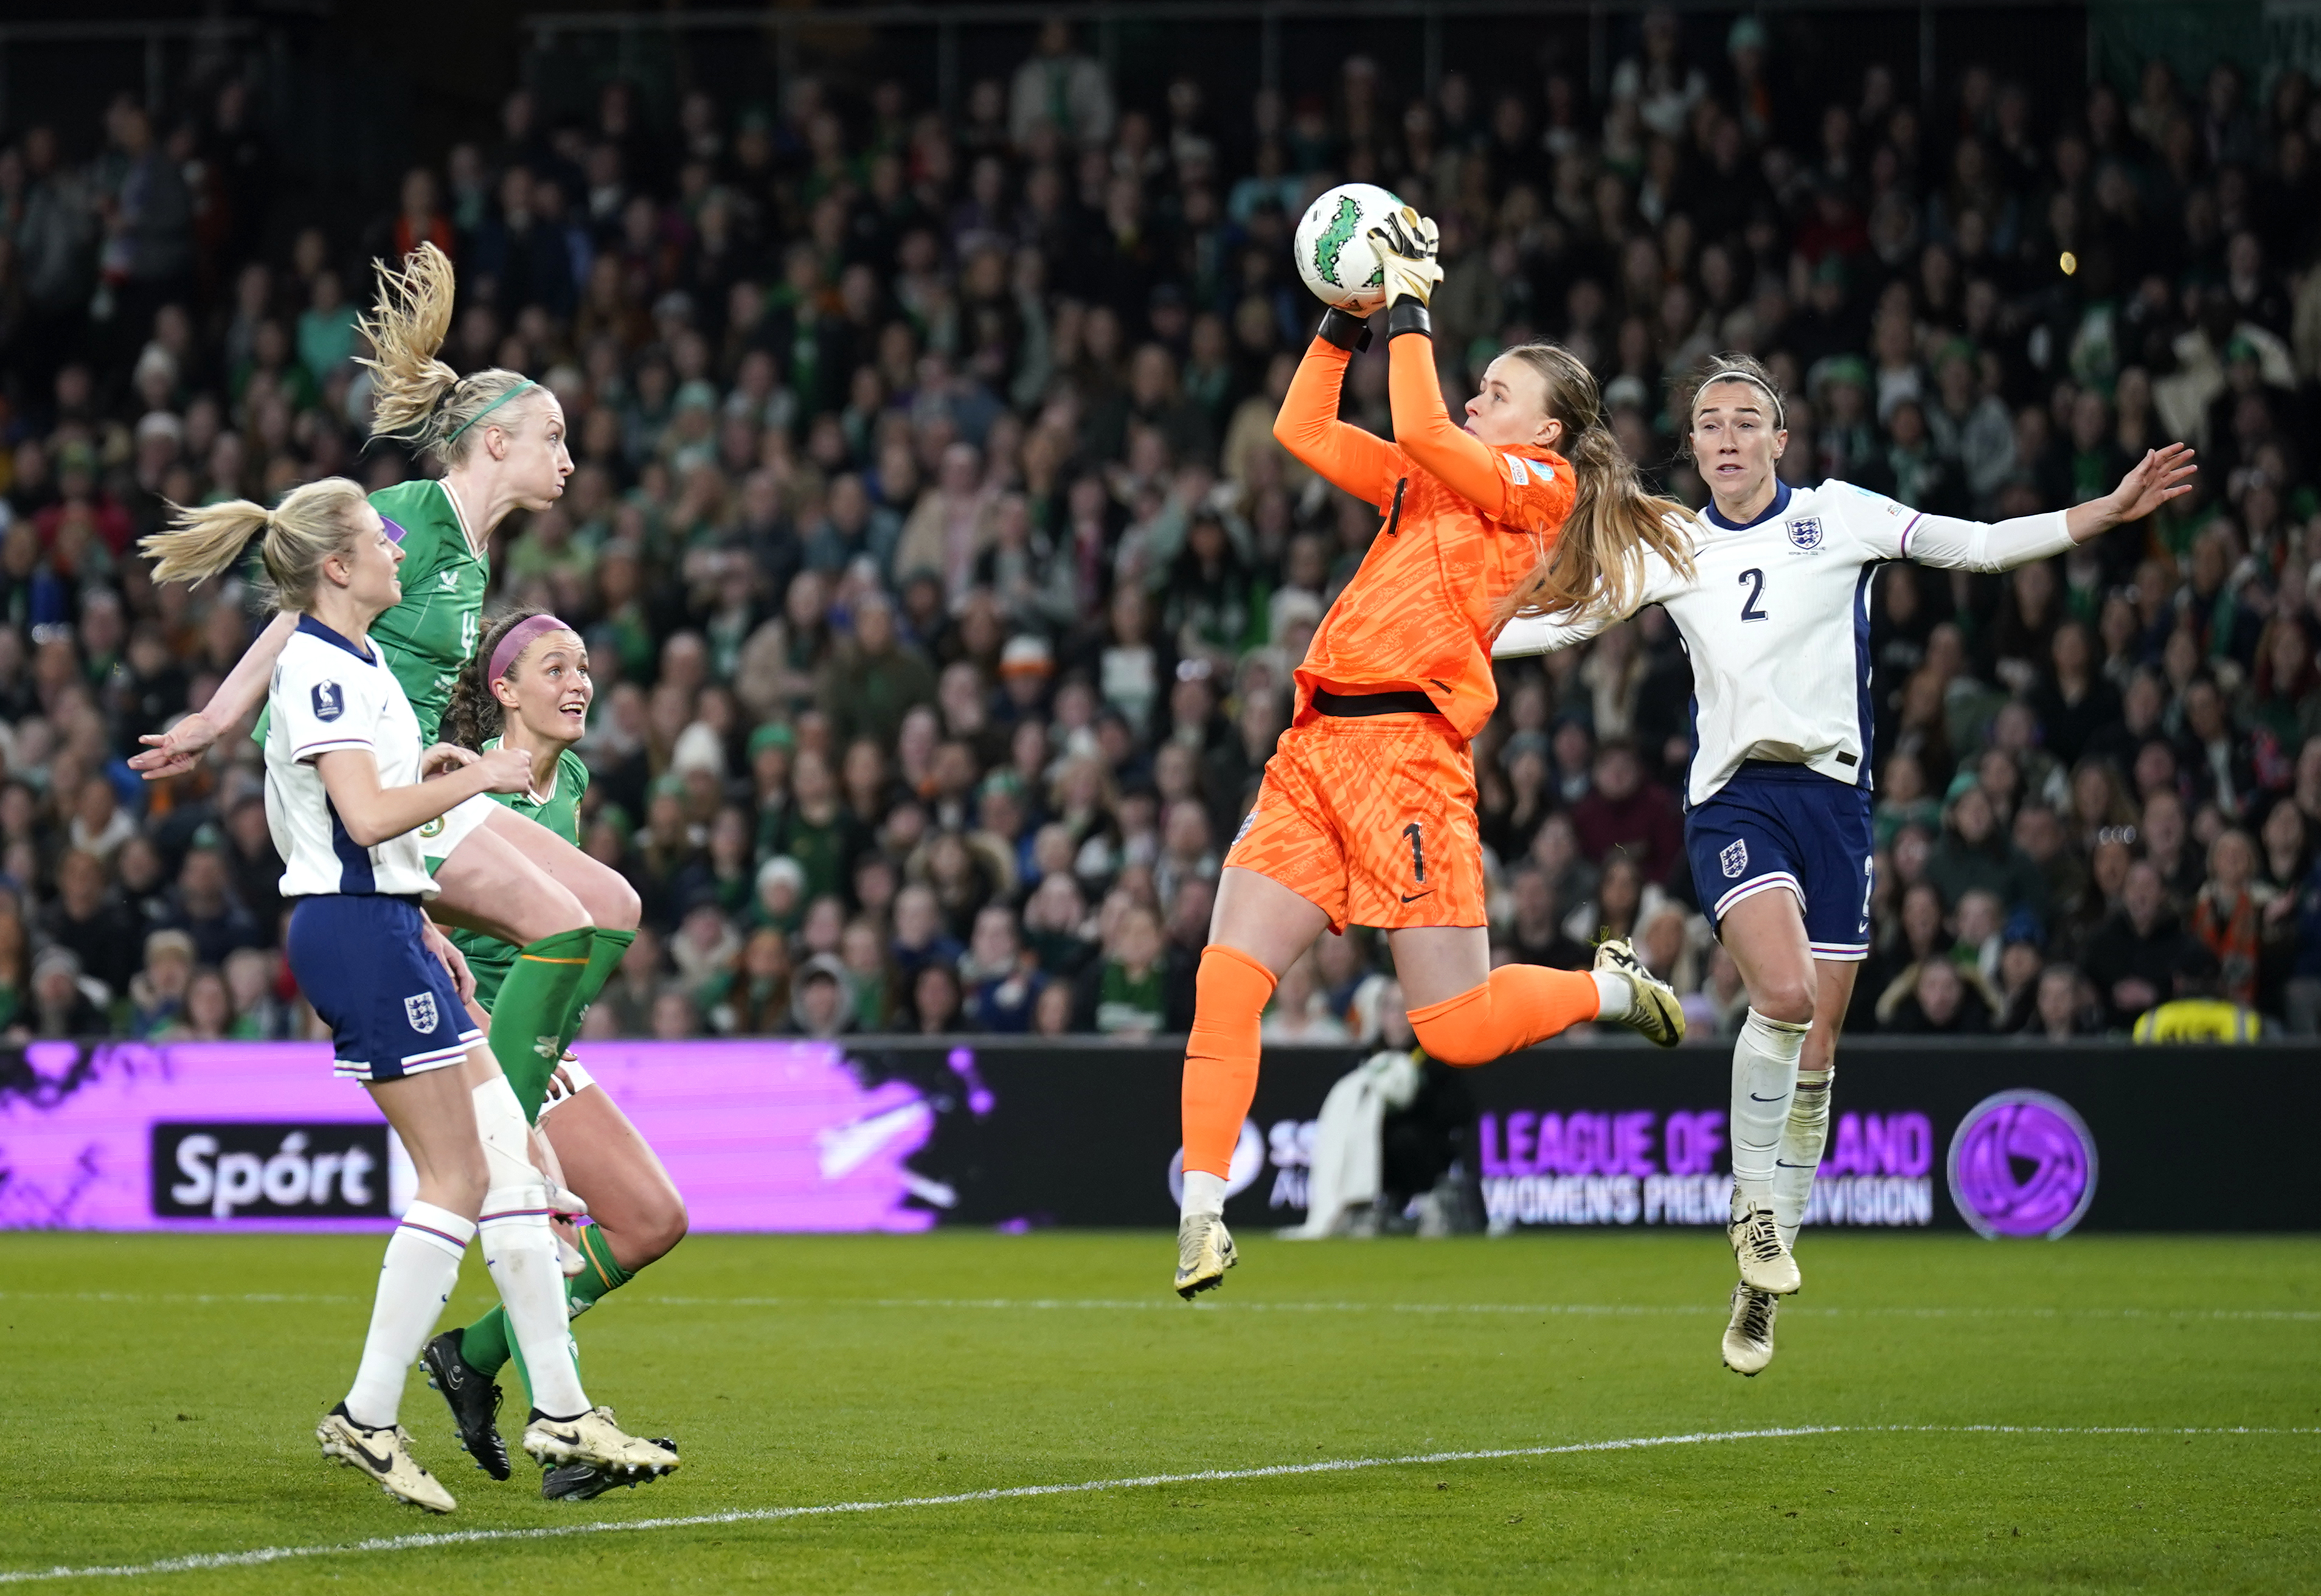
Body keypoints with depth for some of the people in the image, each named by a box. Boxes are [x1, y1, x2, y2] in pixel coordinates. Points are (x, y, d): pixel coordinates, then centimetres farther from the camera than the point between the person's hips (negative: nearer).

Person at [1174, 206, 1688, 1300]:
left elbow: (1422, 430, -12)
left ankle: (1610, 987, 24)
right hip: (1315, 746, 7)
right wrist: (1346, 319, 18)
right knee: (1224, 980, -8)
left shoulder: (1545, 488, 1)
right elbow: (1305, 432, 25)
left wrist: (1410, 308, -3)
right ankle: (1202, 1219, -7)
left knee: (1457, 1028, -4)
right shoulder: (1435, 484, 24)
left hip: (1405, 748, -7)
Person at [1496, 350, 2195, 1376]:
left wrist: (2110, 511, -4)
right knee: (1783, 991, -27)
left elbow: (1978, 546, 4)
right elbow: (1561, 620, 16)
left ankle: (1762, 1280, 17)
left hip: (1832, 792, 1)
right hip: (1731, 798, -1)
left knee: (1814, 1049, 4)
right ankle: (1753, 1205, -7)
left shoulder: (1838, 517, 5)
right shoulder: (1672, 552, 9)